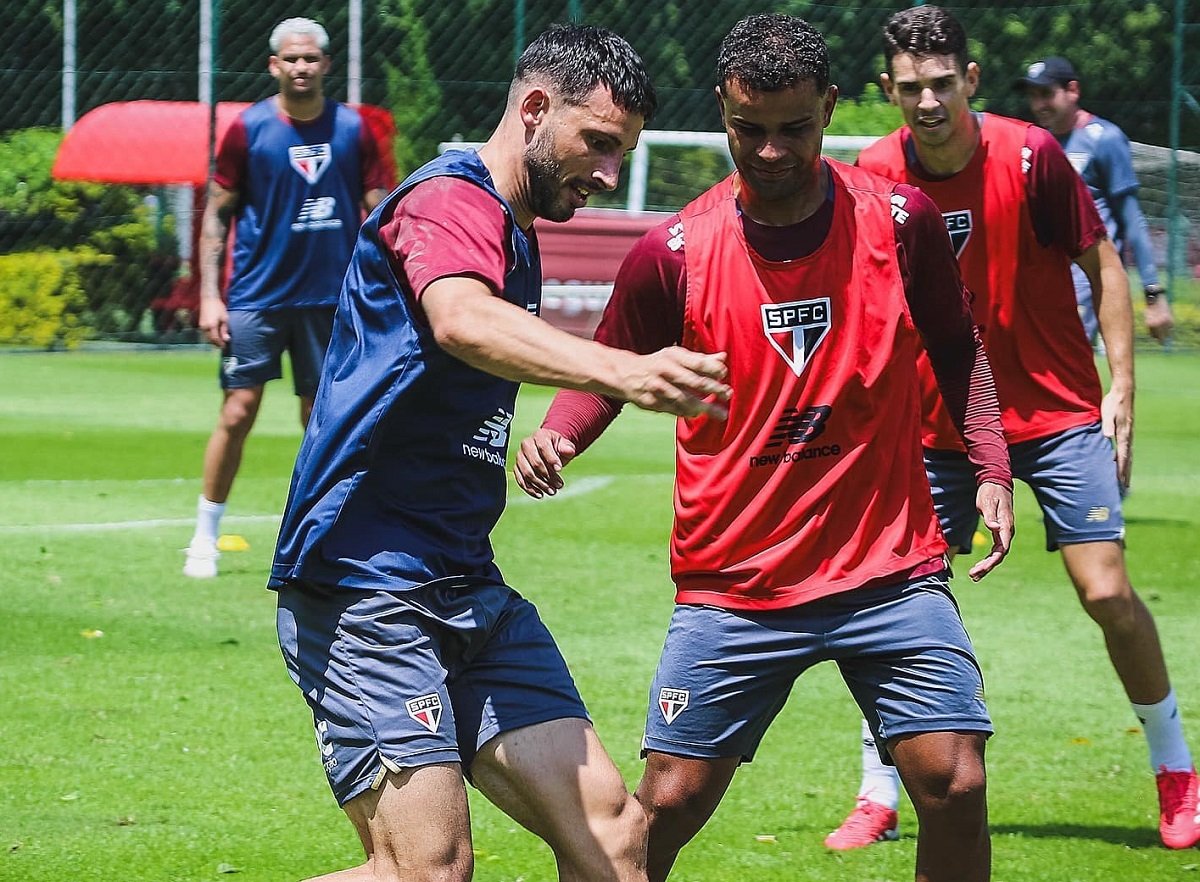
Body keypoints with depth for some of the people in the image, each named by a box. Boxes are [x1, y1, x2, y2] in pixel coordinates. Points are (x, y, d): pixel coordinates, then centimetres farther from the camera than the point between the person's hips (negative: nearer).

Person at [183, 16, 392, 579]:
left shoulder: (353, 130, 2)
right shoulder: (248, 128, -3)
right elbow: (217, 215, 1)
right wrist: (209, 296, -6)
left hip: (328, 299, 2)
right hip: (256, 296, -2)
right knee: (238, 413, -6)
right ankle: (204, 538, 3)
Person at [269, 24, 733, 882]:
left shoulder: (516, 236, 19)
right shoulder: (450, 199, -13)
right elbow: (462, 321, -36)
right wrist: (622, 372, -52)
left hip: (468, 588, 10)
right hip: (365, 585, -10)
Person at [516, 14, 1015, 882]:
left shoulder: (899, 219, -2)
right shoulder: (675, 250, -5)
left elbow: (957, 349, 13)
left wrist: (993, 468, 1)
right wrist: (555, 436, -13)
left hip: (891, 572, 0)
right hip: (731, 584, 0)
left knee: (955, 786, -10)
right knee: (668, 805, -3)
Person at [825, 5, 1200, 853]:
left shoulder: (1029, 155, -15)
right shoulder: (875, 176, -8)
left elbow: (1102, 264, -5)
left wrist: (1122, 385, -9)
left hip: (1056, 410, -2)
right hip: (938, 424, 3)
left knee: (1108, 592, -10)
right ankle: (877, 799, 11)